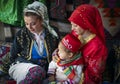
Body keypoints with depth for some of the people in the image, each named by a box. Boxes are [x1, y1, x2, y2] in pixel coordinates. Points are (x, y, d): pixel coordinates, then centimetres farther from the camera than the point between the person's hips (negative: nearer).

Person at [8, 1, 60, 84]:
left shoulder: (53, 33, 2)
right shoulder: (21, 35, -1)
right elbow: (13, 58, 7)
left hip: (44, 69, 1)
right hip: (21, 66, -1)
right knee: (38, 71, -36)